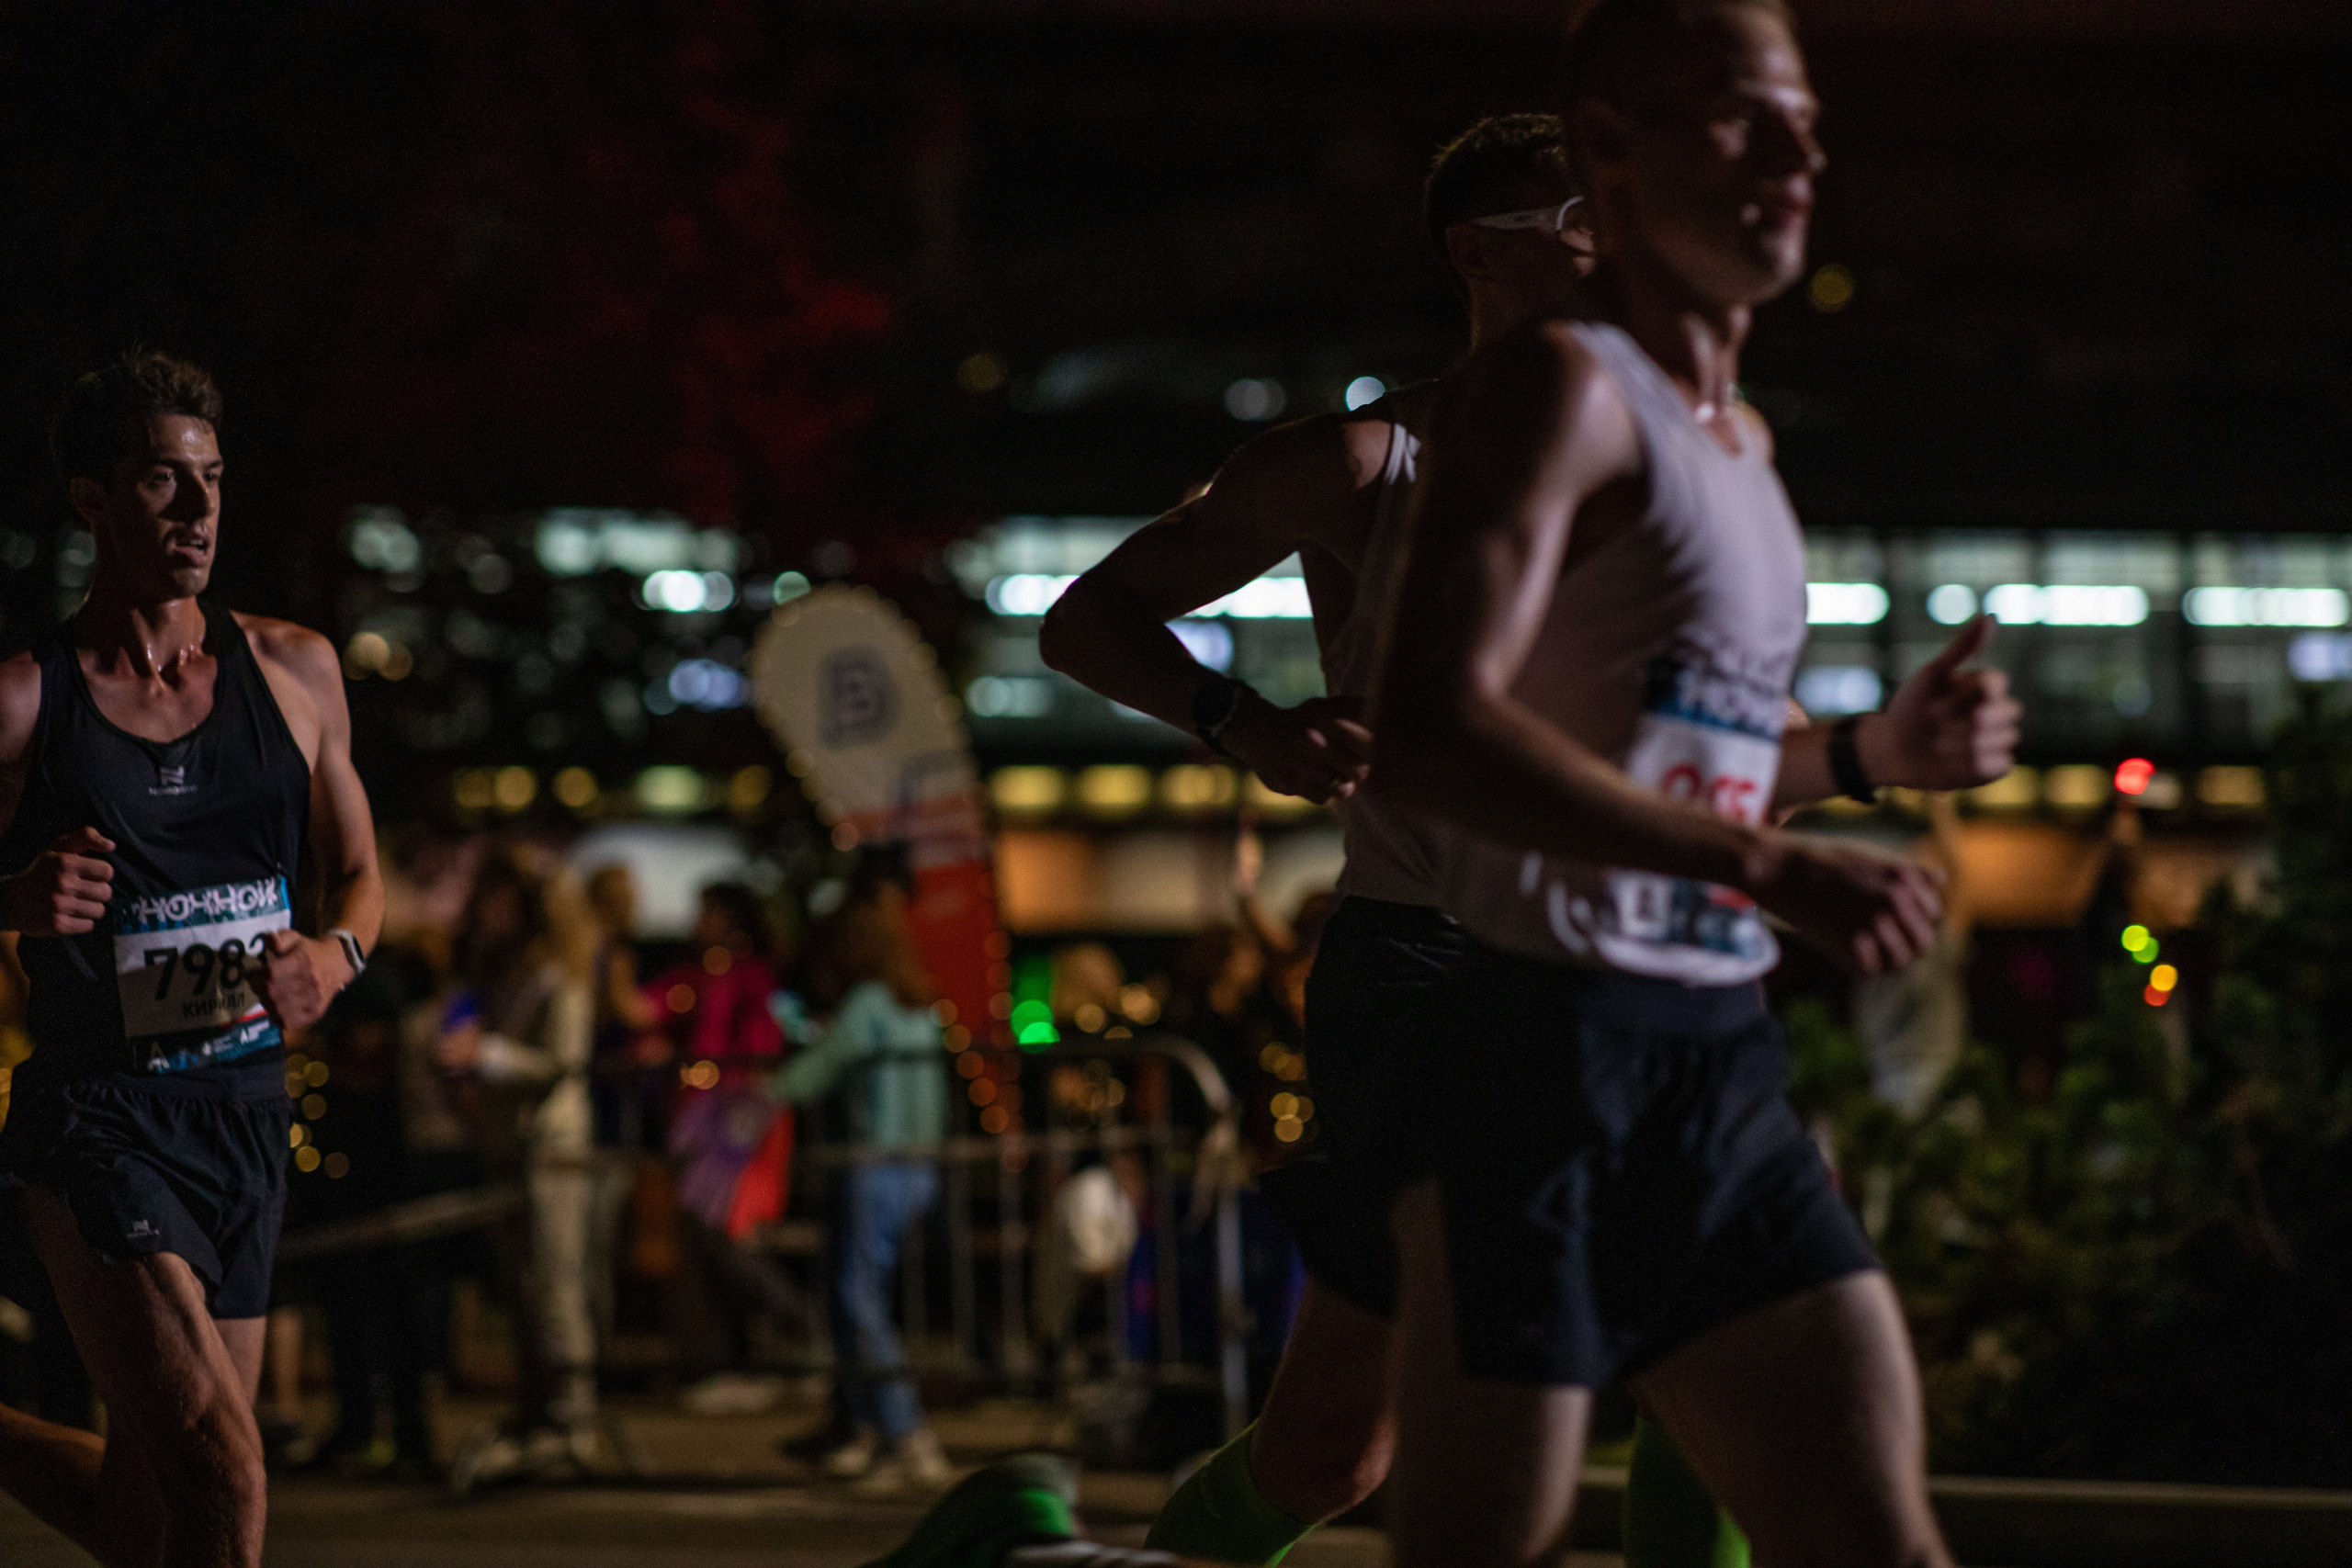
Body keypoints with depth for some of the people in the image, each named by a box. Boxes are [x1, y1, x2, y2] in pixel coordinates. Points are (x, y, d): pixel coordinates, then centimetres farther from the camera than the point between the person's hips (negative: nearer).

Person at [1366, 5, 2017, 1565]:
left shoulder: (1740, 438, 19)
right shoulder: (1562, 389, -10)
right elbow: (1431, 734, -25)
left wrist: (1869, 754, 14)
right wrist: (1767, 868, -28)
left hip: (1725, 1072, 9)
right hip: (1553, 1057, -9)